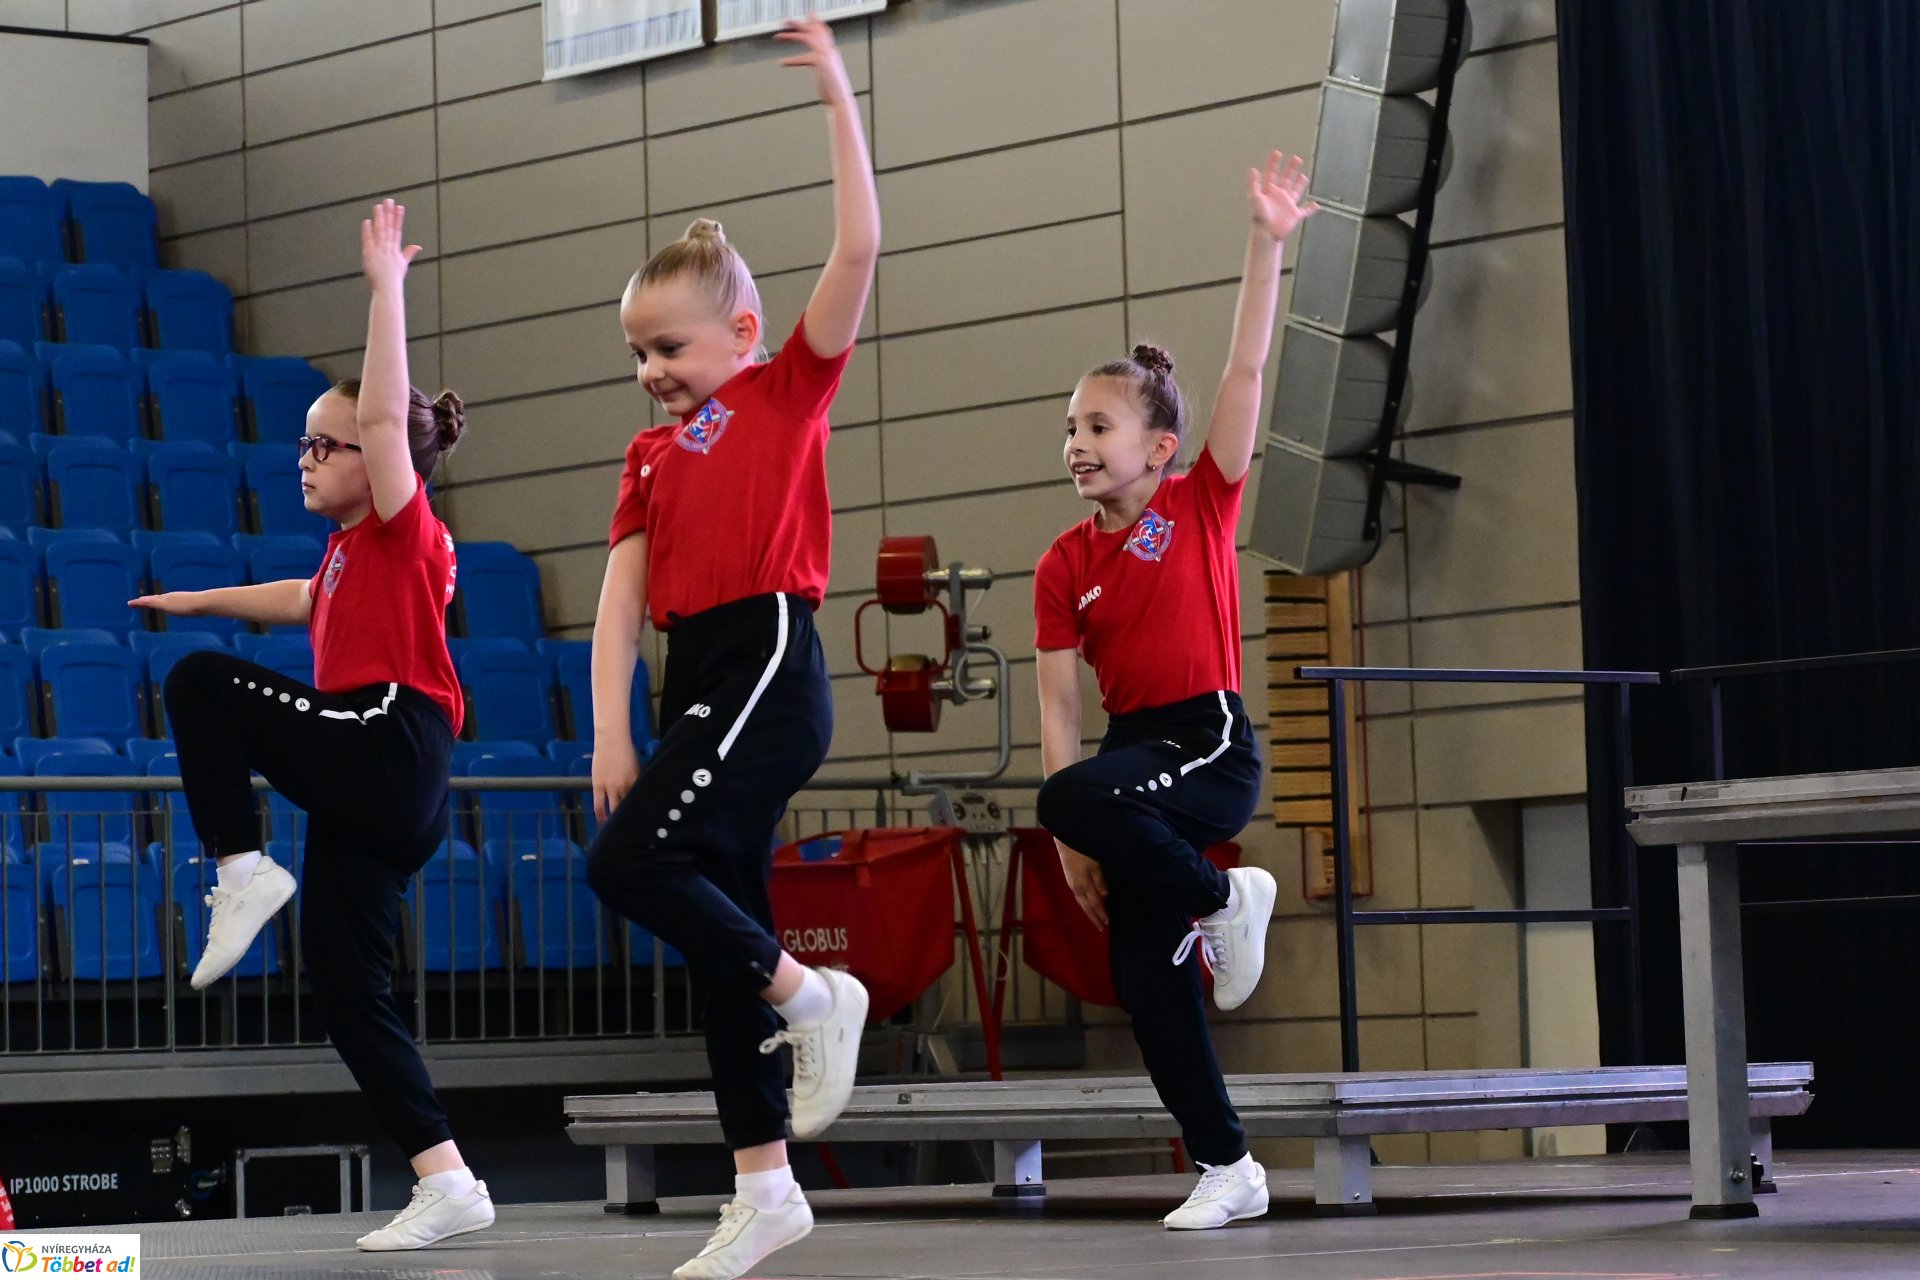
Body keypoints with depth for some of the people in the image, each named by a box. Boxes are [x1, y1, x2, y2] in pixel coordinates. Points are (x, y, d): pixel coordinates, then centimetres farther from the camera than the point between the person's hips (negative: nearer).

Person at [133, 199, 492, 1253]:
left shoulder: (404, 527, -4)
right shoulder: (350, 551, 21)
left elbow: (383, 414, -20)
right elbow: (308, 603, 44)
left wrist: (386, 285, -21)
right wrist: (200, 600, 54)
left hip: (386, 755, -10)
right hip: (365, 790, 10)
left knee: (201, 685, -4)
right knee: (346, 989, 5)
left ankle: (242, 871, -6)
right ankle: (446, 1185, 2)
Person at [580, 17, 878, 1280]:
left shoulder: (790, 391, 2)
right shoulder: (651, 456, 16)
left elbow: (859, 249, -9)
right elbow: (622, 600, 8)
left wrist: (839, 100, -10)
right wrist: (612, 730, -2)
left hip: (770, 667, -7)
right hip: (694, 687, 7)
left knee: (628, 862, -21)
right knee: (722, 928, 7)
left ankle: (813, 995, -4)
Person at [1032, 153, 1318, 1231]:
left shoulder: (1203, 504, -3)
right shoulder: (1065, 567, 5)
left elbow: (1248, 369, -12)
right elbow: (1060, 708, 3)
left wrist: (1269, 244, -20)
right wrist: (1073, 849, -4)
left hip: (1215, 746, -5)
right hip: (1132, 749, 5)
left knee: (1078, 793, -34)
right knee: (1145, 977, 1)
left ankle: (1222, 898, -10)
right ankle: (1229, 1167, 14)